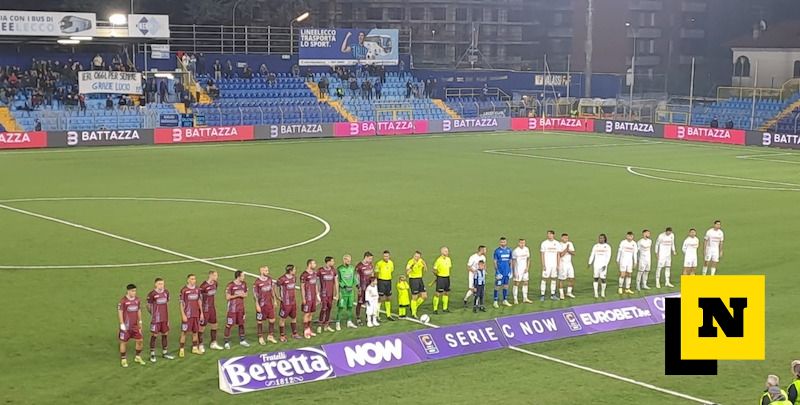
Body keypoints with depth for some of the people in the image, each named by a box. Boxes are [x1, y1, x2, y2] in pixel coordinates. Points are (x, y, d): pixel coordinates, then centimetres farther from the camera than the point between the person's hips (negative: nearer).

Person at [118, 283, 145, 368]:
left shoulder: (137, 299, 4)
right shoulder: (123, 300, -15)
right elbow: (120, 312, -13)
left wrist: (140, 322, 15)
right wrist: (122, 324, -16)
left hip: (135, 325, 6)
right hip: (126, 326, -6)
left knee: (140, 341, 6)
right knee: (124, 342, 4)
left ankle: (138, 358, 24)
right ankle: (123, 360, 16)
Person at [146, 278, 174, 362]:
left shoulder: (166, 292, 4)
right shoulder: (152, 294, -13)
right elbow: (148, 306, -2)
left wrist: (168, 318, 12)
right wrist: (153, 314, 1)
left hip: (165, 318, 5)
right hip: (156, 319, -5)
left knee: (165, 334, 12)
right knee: (154, 335, 1)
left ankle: (164, 352, 26)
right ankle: (152, 354, 11)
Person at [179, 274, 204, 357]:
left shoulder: (197, 289, 6)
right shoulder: (184, 290, -10)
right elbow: (181, 303, -8)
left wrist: (201, 312, 12)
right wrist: (183, 315, -13)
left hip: (196, 315, 5)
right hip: (187, 315, -5)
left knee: (195, 331, 13)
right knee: (184, 332, -1)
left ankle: (195, 348, 26)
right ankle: (181, 350, 5)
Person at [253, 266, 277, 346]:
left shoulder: (270, 279, 4)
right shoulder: (257, 282, -14)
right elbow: (255, 294, -11)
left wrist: (274, 301, 13)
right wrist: (257, 305, -14)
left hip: (269, 304, 6)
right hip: (261, 305, -6)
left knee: (272, 320, 8)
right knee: (260, 321, 5)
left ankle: (270, 336, 23)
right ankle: (261, 338, 16)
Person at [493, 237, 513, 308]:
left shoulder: (509, 250, 6)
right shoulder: (497, 251, -7)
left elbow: (510, 261, 14)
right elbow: (495, 262, -6)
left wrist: (510, 271, 11)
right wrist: (497, 272, -12)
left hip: (507, 272, 5)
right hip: (500, 272, -5)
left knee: (506, 286, 12)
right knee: (497, 286, -1)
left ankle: (505, 300, 22)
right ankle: (495, 302, 4)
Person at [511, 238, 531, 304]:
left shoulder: (526, 249, 4)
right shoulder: (515, 251, -12)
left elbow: (528, 259, 11)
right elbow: (513, 261, -8)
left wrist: (527, 267, -1)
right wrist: (514, 271, -10)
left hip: (525, 269, 6)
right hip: (518, 269, -6)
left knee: (525, 283, 8)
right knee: (516, 283, -2)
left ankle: (525, 298, 15)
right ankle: (515, 299, 3)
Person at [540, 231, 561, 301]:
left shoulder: (556, 243, 6)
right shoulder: (544, 243, -3)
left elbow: (558, 254, 9)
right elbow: (542, 254, -4)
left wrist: (558, 265, 4)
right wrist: (543, 265, -11)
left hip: (554, 265, 4)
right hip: (547, 265, -4)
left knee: (554, 279, 7)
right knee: (544, 279, -5)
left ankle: (553, 295, 15)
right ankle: (542, 295, -3)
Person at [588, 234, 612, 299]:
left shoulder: (607, 246, 2)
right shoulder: (595, 246, 8)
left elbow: (608, 256, -3)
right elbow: (592, 255, 6)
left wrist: (605, 265, -14)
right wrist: (590, 263, -7)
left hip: (603, 265, -2)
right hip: (596, 265, 2)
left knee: (603, 279, -4)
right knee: (596, 279, 1)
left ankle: (602, 293, 15)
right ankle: (596, 293, 5)